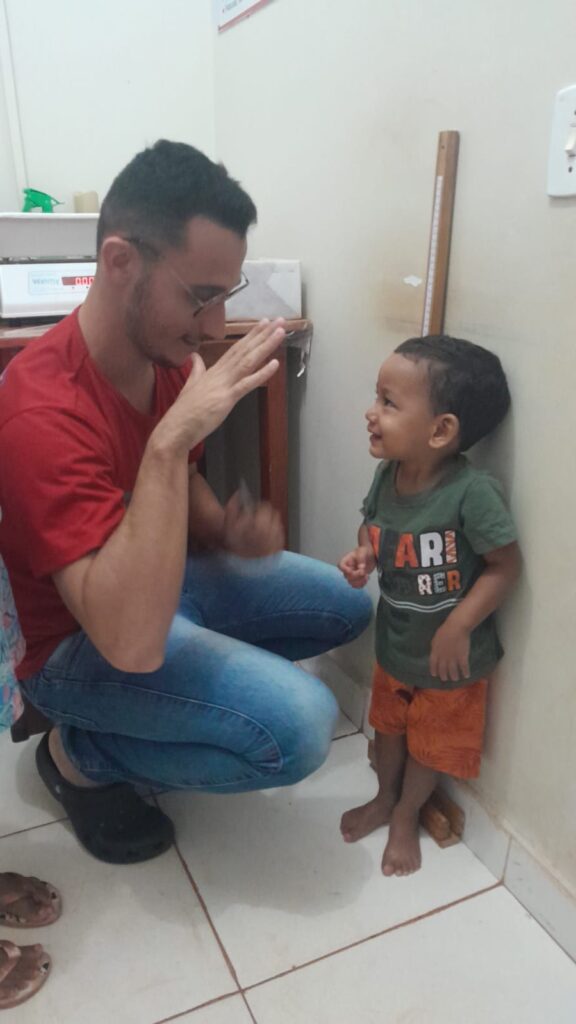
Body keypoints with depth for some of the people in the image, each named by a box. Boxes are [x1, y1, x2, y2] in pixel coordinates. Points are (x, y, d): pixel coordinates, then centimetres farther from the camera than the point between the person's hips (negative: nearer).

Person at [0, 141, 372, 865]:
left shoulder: (167, 354, -7)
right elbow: (131, 640, -39)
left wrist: (230, 531, -15)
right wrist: (171, 438, -43)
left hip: (150, 578, 8)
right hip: (71, 639, -8)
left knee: (345, 605, 8)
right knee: (299, 726, -25)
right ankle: (81, 752, 0)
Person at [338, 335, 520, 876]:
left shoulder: (472, 492, -32)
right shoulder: (387, 473, -13)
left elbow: (504, 566, -22)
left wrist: (458, 628, -24)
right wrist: (362, 555, -14)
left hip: (448, 654, -5)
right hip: (394, 640, 5)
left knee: (431, 743, 20)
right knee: (388, 724, 27)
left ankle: (406, 817, 46)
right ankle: (385, 798, 53)